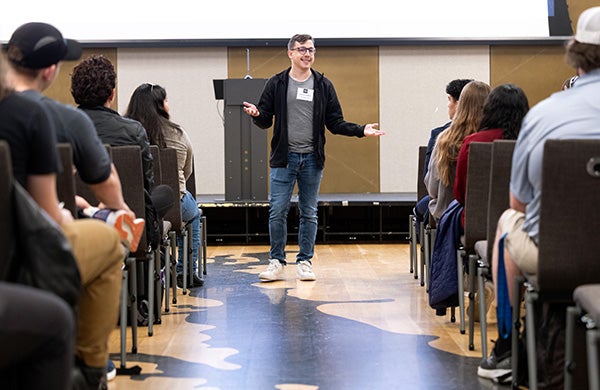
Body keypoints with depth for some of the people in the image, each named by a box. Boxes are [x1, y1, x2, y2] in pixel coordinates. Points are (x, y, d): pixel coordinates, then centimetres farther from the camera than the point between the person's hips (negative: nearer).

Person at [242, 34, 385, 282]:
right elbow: (266, 121, 4)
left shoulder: (323, 86, 8)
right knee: (277, 210, -3)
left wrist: (361, 130, -4)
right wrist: (257, 115, -19)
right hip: (284, 158, -2)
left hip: (312, 159, 2)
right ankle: (277, 262, 7)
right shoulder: (276, 84, 4)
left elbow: (335, 123, 9)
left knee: (309, 213, 6)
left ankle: (305, 262, 14)